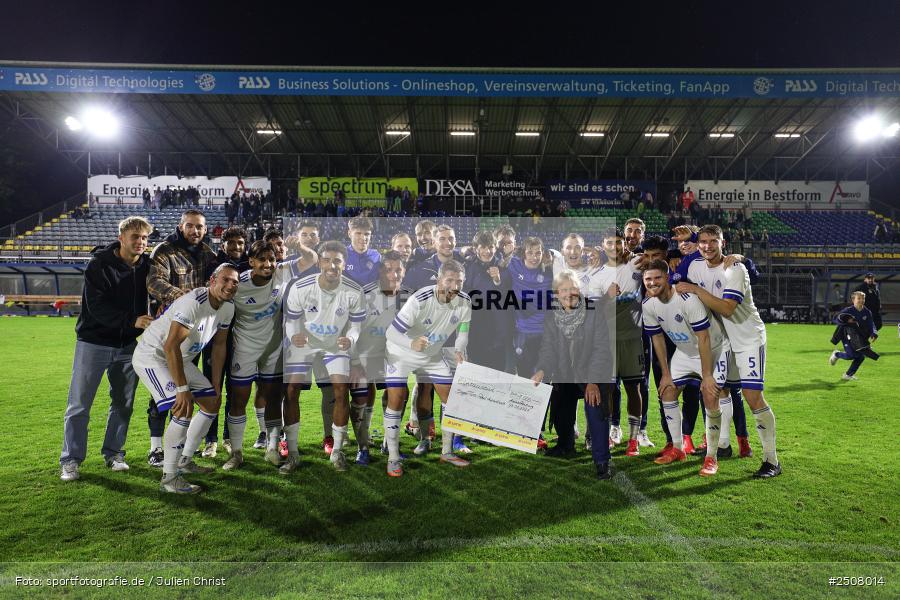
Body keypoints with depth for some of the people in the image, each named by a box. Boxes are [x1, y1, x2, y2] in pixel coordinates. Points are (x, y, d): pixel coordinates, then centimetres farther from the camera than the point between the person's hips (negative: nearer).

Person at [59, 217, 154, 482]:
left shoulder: (146, 266, 1)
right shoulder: (99, 264, -12)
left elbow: (148, 302, 11)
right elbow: (96, 306, -20)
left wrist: (148, 325, -7)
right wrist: (132, 321, -28)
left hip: (127, 345, 4)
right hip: (93, 343, -4)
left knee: (123, 403, 10)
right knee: (79, 405, 2)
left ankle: (114, 453, 24)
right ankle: (71, 460, 14)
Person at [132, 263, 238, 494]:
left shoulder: (228, 308, -3)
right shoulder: (193, 302, -30)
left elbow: (219, 345, 6)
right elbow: (171, 346, -34)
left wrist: (216, 385, 6)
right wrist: (182, 389, -33)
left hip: (180, 358, 9)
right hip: (152, 356, -9)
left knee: (212, 402, 10)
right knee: (184, 409, -22)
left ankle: (185, 460, 25)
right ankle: (169, 478, -8)